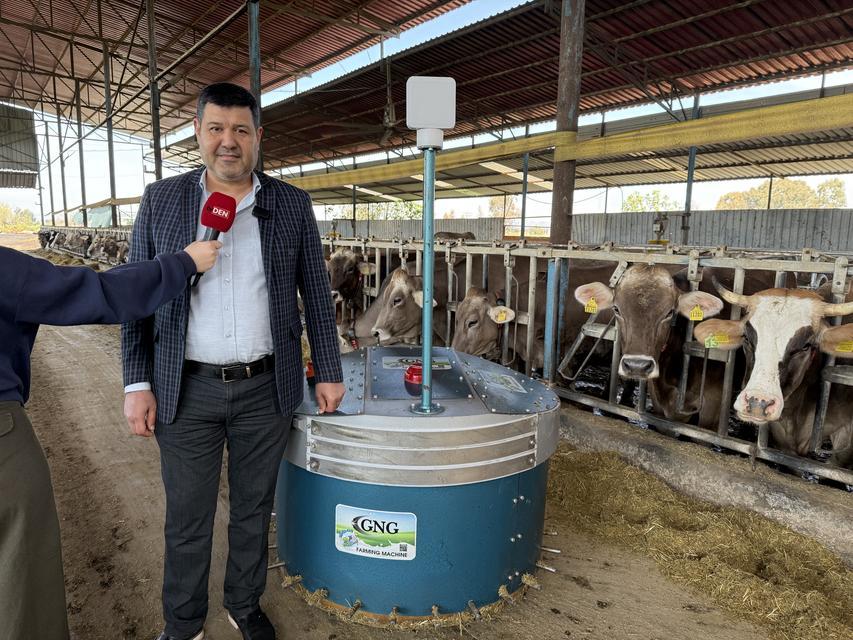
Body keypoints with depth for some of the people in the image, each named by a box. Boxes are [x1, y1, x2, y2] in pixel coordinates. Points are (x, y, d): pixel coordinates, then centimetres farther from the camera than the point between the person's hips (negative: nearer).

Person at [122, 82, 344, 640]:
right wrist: (138, 384, -1)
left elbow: (317, 295, 4)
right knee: (187, 519, 12)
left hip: (267, 389, 1)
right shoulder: (161, 200, 2)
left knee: (254, 510, 16)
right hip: (187, 390, 0)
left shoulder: (292, 205, 2)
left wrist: (329, 371, 2)